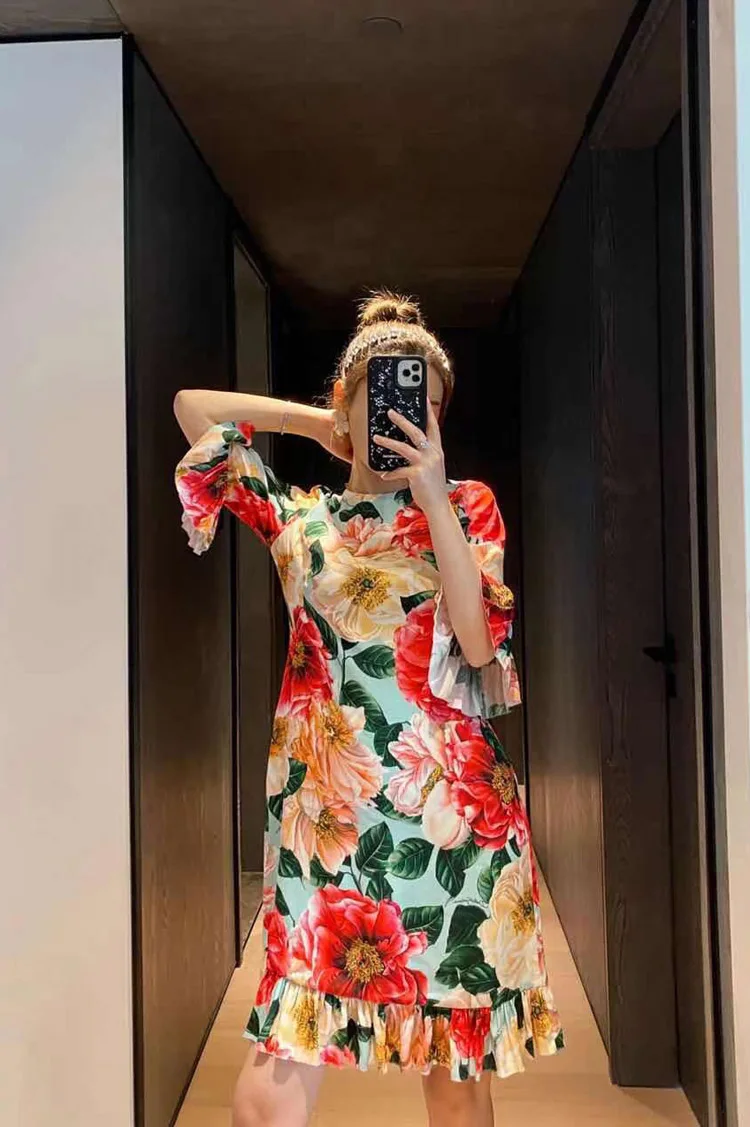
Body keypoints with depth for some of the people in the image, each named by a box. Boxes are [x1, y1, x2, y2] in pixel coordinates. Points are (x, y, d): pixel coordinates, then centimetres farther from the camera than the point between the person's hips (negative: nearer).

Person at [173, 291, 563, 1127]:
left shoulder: (468, 508, 9)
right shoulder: (301, 518, 10)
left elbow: (479, 642, -6)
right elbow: (194, 407, 14)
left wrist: (433, 495, -10)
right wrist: (325, 426, 14)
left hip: (452, 804, 0)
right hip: (328, 806, 0)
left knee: (460, 1054, 9)